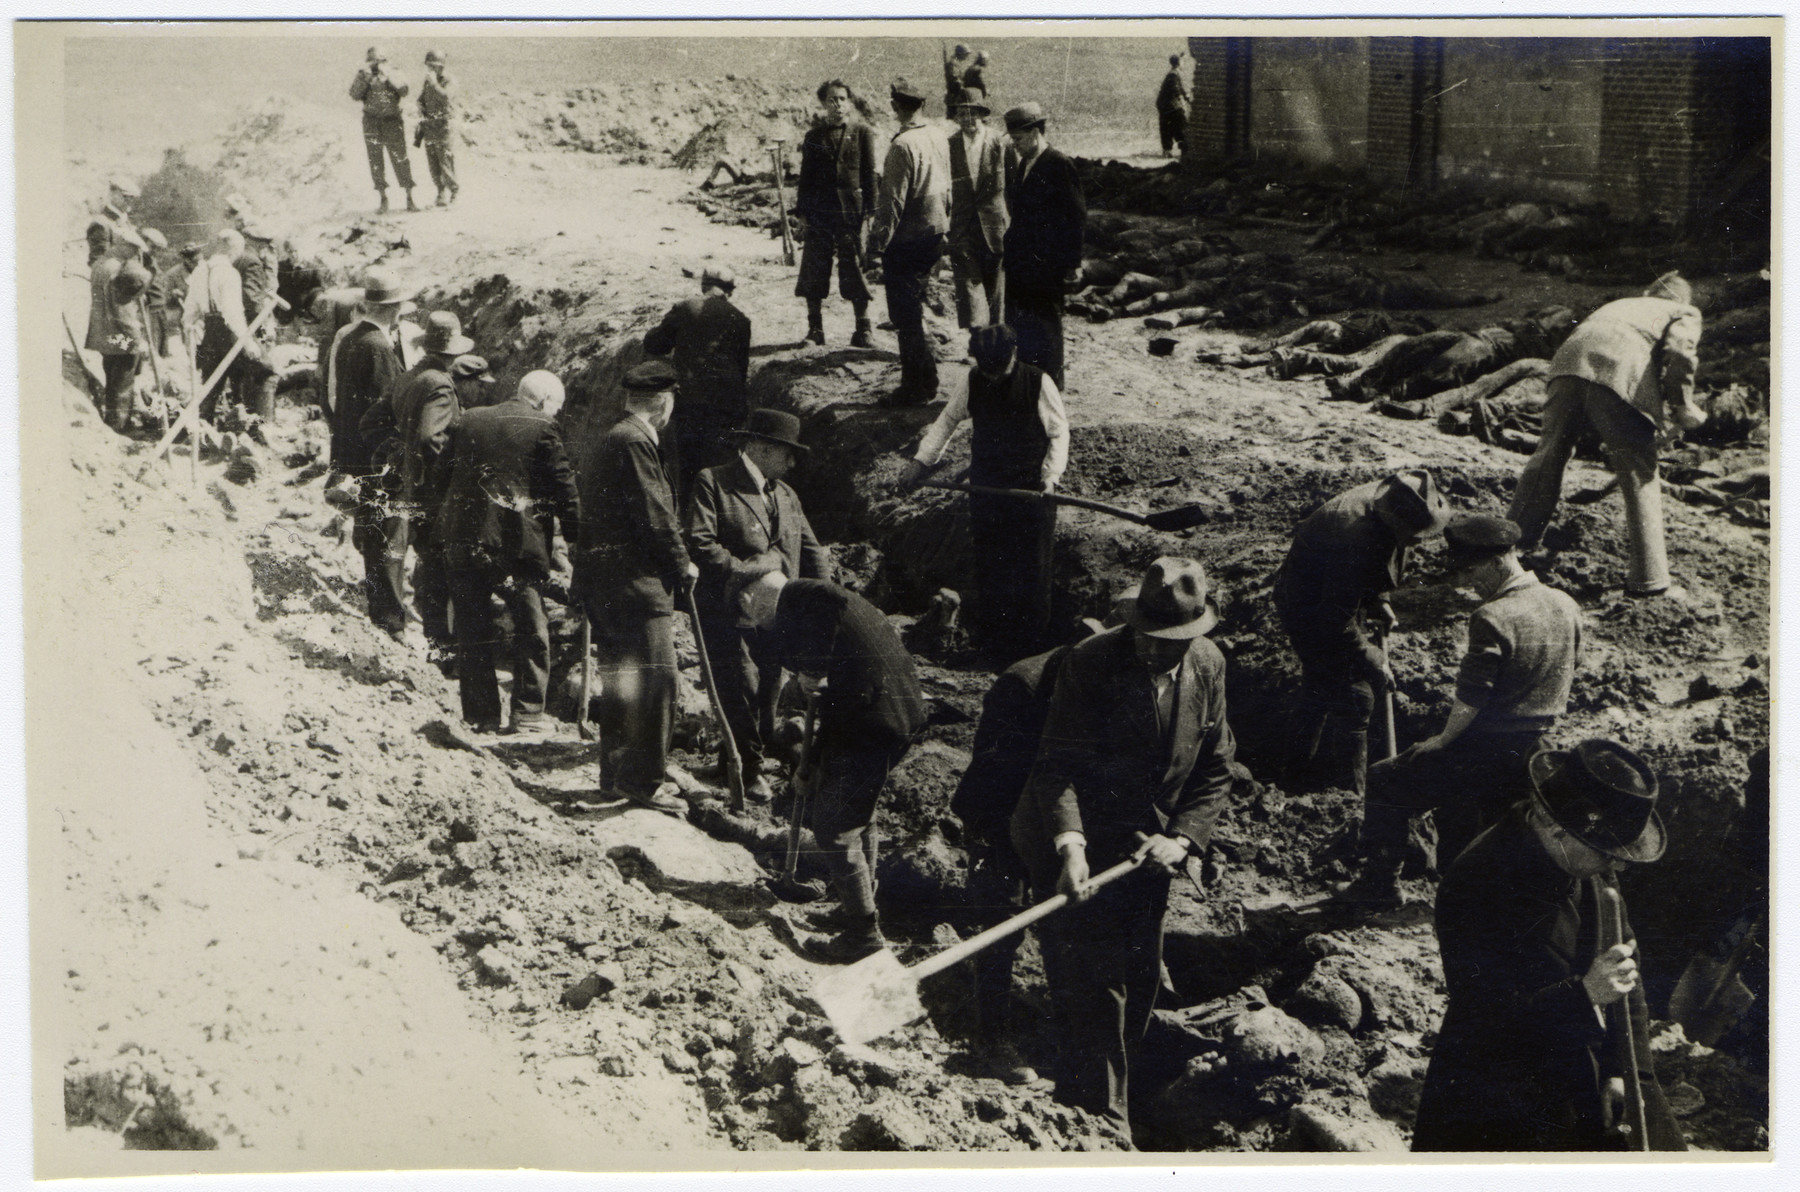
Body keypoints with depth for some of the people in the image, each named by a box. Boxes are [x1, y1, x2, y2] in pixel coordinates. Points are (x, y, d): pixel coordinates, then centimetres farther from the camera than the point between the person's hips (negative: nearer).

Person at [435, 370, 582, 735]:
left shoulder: (468, 421, 13)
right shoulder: (542, 429, -2)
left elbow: (441, 476, 18)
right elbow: (565, 488, -2)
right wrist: (576, 537, 7)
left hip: (461, 540, 4)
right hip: (517, 542, -4)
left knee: (473, 631, 9)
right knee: (531, 627, 8)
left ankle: (482, 716, 11)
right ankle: (527, 712, 6)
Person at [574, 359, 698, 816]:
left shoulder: (611, 438, 17)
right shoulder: (634, 442, -15)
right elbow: (655, 518, -17)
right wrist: (682, 566, -3)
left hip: (603, 582, 11)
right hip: (635, 582, -11)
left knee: (620, 679, 16)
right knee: (655, 680, -8)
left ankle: (616, 773, 23)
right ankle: (642, 779, -6)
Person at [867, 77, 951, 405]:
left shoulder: (903, 145, -20)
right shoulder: (938, 136, 4)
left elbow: (893, 202, -20)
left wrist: (876, 245, -15)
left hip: (907, 239, -8)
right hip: (935, 231, 8)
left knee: (905, 316, 0)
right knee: (914, 308, 20)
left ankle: (915, 387, 6)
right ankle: (926, 379, 27)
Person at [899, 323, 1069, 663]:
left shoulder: (1038, 383, -10)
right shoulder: (972, 383, -1)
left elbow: (1059, 431, -3)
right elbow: (947, 420, 11)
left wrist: (1050, 475, -14)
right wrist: (921, 460, 3)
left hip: (1031, 490, -3)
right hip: (986, 488, 3)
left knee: (1032, 567, 2)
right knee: (990, 568, 5)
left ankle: (1031, 642, 13)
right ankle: (994, 638, 16)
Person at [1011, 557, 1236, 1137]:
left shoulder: (1208, 665, -3)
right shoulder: (1089, 662, -17)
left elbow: (1215, 768, 5)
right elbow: (1059, 764, -20)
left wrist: (1183, 838, -9)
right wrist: (1070, 844, -35)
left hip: (1148, 851, 5)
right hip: (1083, 849, -5)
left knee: (1138, 986, 13)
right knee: (1092, 992, -7)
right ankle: (1104, 1123, 6)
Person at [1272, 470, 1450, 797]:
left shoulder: (1387, 497, -13)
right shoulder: (1357, 540, -39)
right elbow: (1338, 623, -31)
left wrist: (1379, 603, 6)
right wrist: (1374, 664, -21)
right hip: (1312, 611, -9)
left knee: (1319, 687, 22)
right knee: (1353, 699, -5)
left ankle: (1302, 771, 39)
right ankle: (1353, 794, 7)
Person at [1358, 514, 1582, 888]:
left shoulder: (1493, 618, -23)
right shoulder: (1566, 606, 2)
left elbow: (1470, 699, -21)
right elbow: (1569, 671, 15)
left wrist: (1443, 740, -4)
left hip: (1485, 753, -8)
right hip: (1533, 754, 8)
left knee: (1383, 783, 8)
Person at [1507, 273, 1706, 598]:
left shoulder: (1622, 304, 41)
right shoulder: (1685, 313, 25)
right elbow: (1680, 350, 2)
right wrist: (1681, 407, 10)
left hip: (1572, 355, 4)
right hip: (1623, 372, -4)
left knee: (1549, 456, 18)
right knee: (1639, 474, 8)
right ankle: (1648, 577, 11)